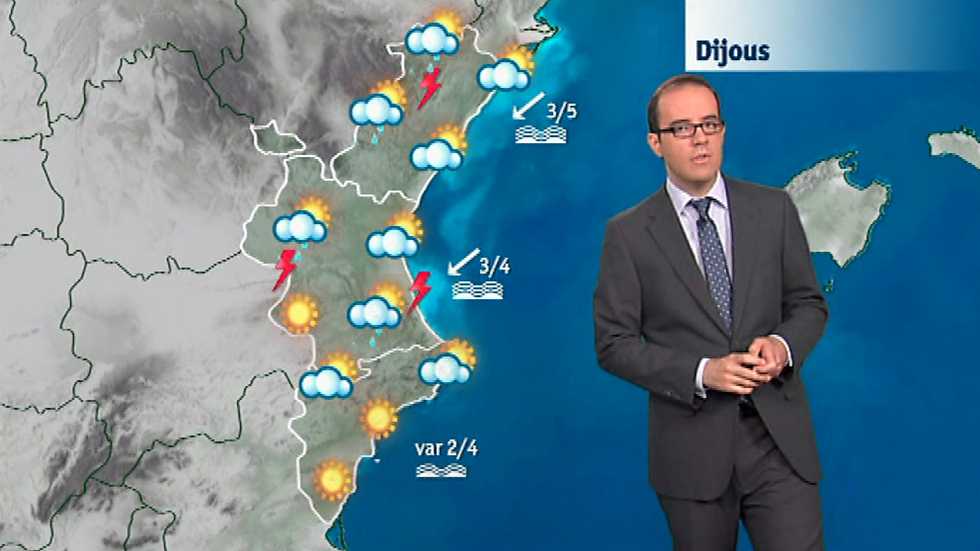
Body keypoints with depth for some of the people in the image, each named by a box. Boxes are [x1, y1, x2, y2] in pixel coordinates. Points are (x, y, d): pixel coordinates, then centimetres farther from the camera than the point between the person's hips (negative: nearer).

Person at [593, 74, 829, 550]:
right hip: (692, 447, -1)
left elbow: (808, 303, 10)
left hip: (778, 437, 1)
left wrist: (784, 344, -12)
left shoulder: (773, 209, 3)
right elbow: (614, 343, -4)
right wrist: (701, 372, -16)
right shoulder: (628, 234, -3)